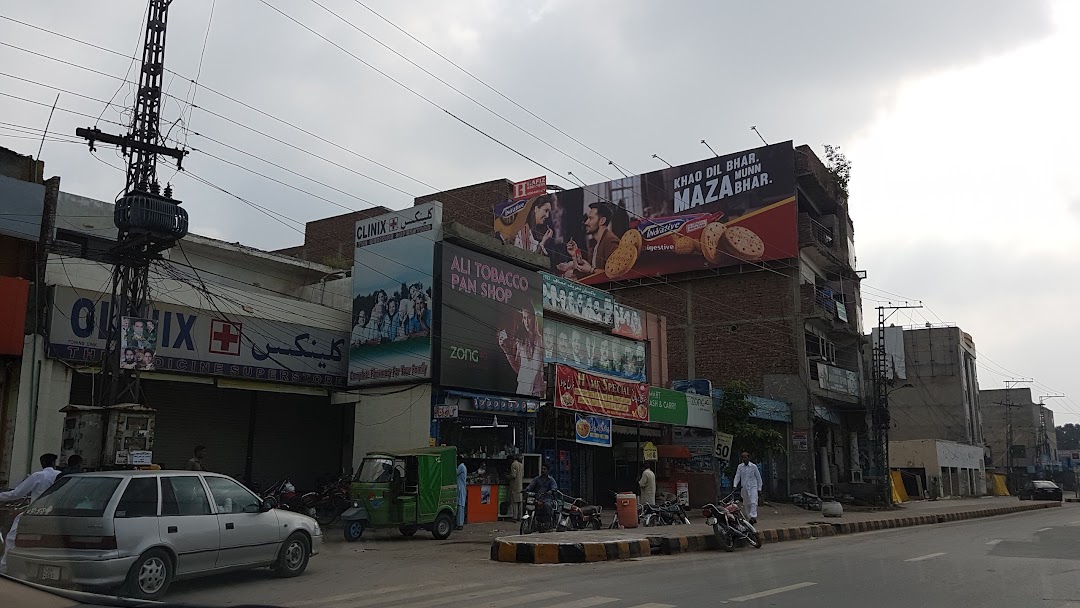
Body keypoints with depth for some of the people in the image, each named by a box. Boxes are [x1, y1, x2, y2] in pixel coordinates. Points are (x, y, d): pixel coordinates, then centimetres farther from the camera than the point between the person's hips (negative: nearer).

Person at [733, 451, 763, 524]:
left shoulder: (753, 466, -3)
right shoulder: (740, 467, 3)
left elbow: (758, 477, 4)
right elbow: (737, 476, 1)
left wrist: (759, 488, 4)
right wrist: (735, 485, -13)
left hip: (753, 486, -3)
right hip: (744, 487, 3)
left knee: (753, 502, -16)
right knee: (747, 503, 8)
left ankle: (753, 517, -24)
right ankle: (754, 518, 19)